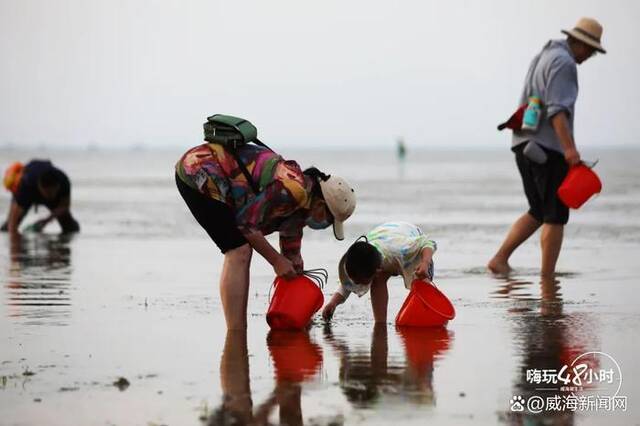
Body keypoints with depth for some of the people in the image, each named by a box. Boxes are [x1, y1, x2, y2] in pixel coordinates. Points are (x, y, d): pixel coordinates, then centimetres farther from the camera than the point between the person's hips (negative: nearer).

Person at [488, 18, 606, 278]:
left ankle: (500, 259, 4)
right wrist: (569, 148, -30)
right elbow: (557, 109, -22)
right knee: (555, 216, -4)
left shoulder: (543, 57, 20)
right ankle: (547, 277, -4)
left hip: (525, 145, 10)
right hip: (548, 148, -9)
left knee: (538, 212, 15)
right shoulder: (564, 63, -11)